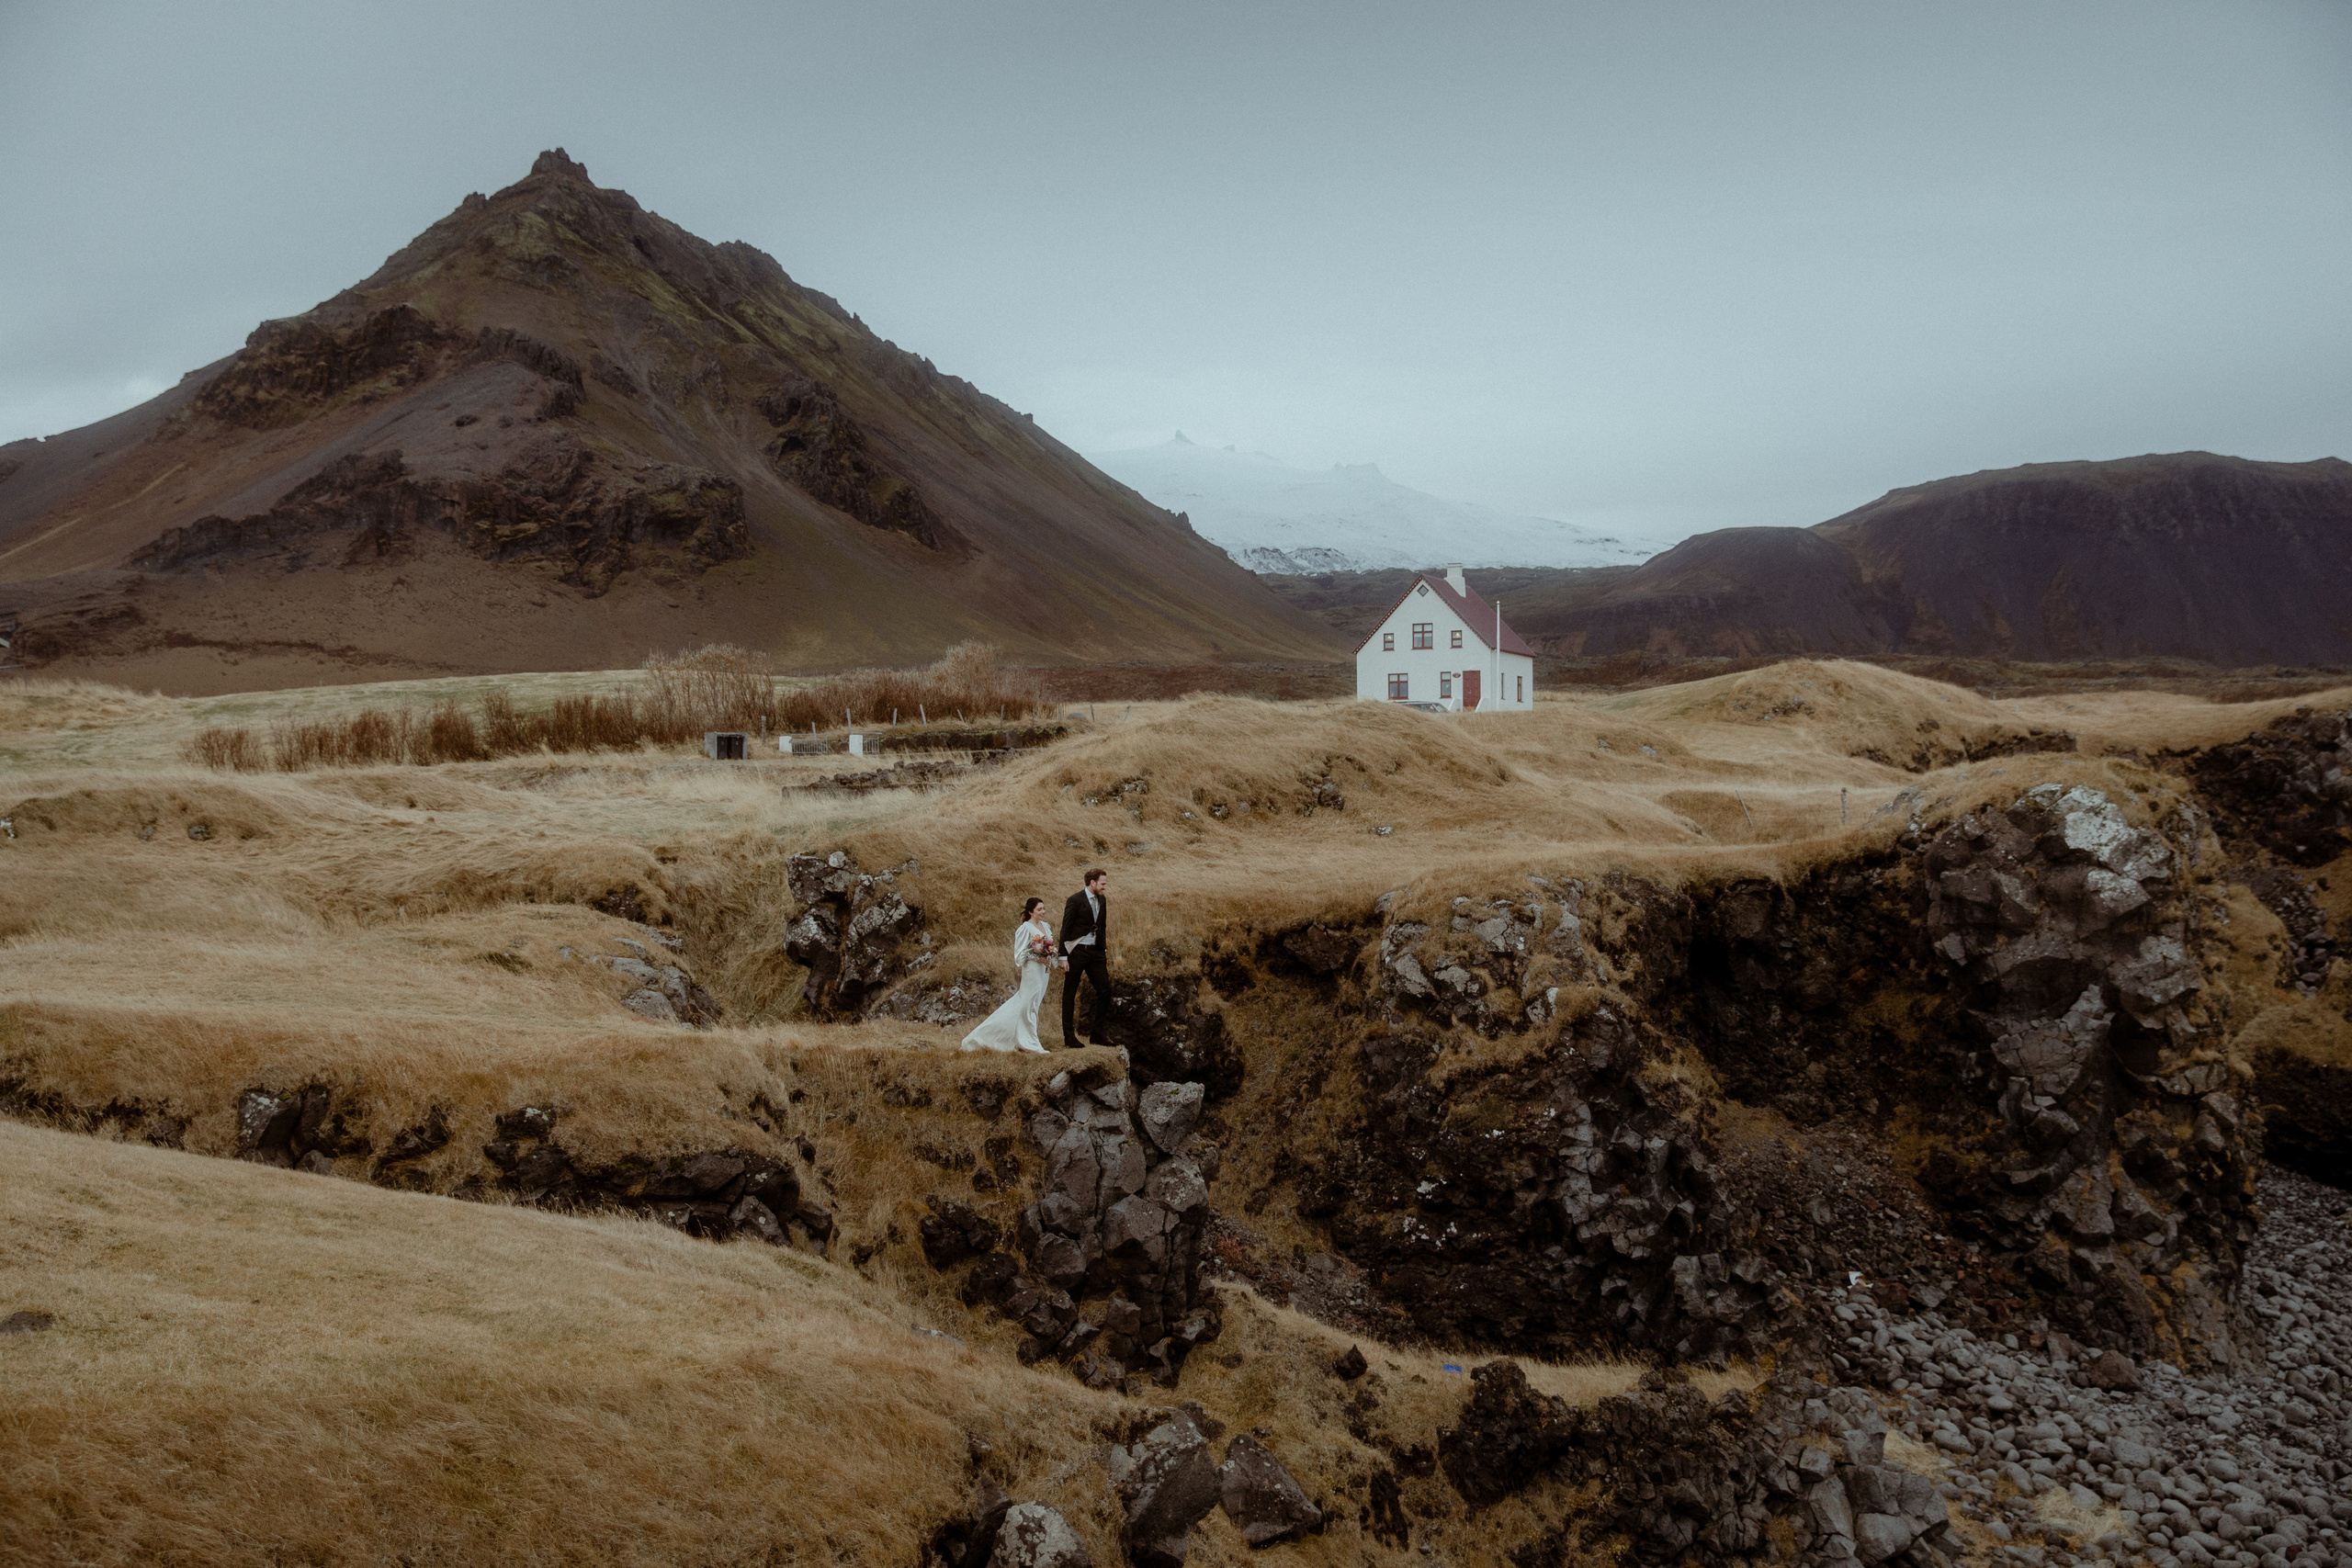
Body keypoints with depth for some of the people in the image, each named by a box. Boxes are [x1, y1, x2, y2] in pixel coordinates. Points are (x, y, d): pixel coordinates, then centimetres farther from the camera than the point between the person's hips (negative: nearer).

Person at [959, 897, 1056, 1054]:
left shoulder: (1046, 926, 12)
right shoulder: (1025, 928, -11)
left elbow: (1050, 946, 22)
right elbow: (1020, 953, -11)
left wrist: (1051, 952, 0)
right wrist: (1037, 958, -19)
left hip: (1044, 970, 8)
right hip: (1032, 969, -8)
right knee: (1029, 1005, -2)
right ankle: (1030, 1043, 3)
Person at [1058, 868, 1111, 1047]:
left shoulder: (1102, 900, 11)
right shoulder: (1075, 900, -9)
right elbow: (1065, 929, -9)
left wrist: (1104, 949, 18)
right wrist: (1064, 956, -12)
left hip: (1096, 952, 6)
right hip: (1077, 951, -6)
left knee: (1105, 989, -1)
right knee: (1070, 993, 2)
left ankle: (1096, 1034, 8)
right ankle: (1069, 1036, 8)